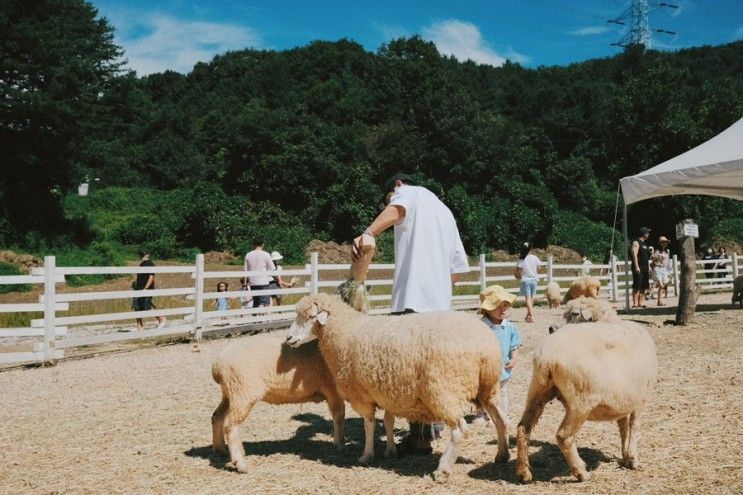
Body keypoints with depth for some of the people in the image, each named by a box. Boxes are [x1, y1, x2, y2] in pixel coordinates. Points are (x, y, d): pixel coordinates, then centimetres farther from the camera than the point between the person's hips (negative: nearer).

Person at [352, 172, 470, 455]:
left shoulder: (407, 193, 6)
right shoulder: (445, 211, 28)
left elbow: (397, 209, -22)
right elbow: (459, 267, 24)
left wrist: (367, 234, -37)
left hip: (412, 301, -8)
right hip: (440, 304, 8)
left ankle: (419, 437, -3)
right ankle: (427, 429, 28)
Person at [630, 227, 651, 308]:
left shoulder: (644, 244, 21)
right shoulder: (636, 243, -8)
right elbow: (634, 255, -16)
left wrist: (649, 267, 20)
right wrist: (636, 267, -23)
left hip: (645, 269, 9)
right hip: (638, 269, -9)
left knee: (643, 287, 8)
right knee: (637, 286, -10)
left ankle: (641, 302, 12)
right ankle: (635, 303, -11)